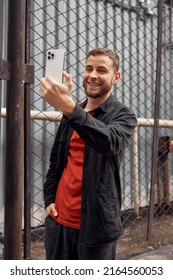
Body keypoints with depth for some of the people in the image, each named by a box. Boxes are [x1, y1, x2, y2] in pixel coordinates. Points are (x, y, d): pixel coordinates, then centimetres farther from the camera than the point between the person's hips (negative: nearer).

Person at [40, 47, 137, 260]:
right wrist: (49, 199, 6)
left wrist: (68, 107, -40)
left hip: (95, 225, -4)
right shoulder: (71, 113, 11)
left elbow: (110, 142, -28)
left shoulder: (122, 115, -5)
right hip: (58, 220, 5)